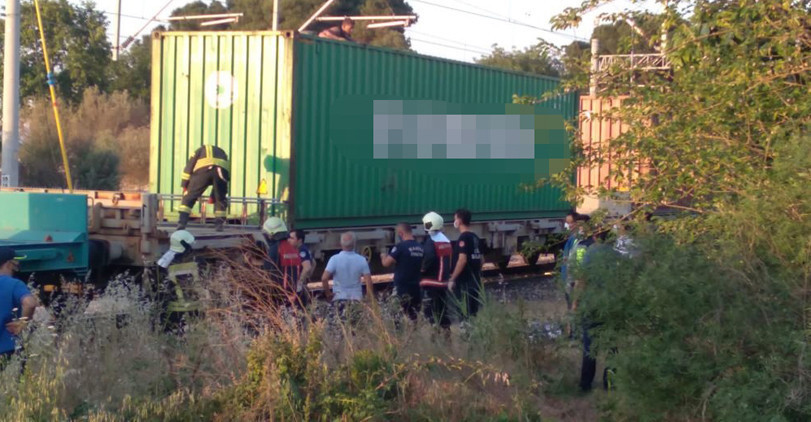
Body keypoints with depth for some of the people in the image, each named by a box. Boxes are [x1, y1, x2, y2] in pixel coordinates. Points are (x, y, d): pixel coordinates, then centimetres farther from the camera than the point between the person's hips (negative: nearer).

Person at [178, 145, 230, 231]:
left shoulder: (199, 150, 34)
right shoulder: (222, 153, 42)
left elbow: (188, 168, 17)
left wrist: (184, 186, 17)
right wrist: (213, 196, 44)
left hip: (203, 170, -2)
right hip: (221, 171, 2)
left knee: (189, 197, 8)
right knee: (220, 199, 23)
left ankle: (181, 223, -2)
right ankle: (219, 225, 19)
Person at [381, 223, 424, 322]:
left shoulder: (400, 247, -15)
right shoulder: (420, 247, 7)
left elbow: (386, 263, -16)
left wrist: (383, 256, 7)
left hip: (402, 288, -7)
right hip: (416, 287, 7)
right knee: (416, 316, 14)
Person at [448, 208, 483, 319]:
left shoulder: (463, 238, -13)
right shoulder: (475, 237, 13)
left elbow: (462, 260, -21)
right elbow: (480, 259, 18)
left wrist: (452, 279, -18)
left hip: (465, 281, -9)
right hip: (475, 280, 9)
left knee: (466, 313, -7)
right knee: (475, 311, 12)